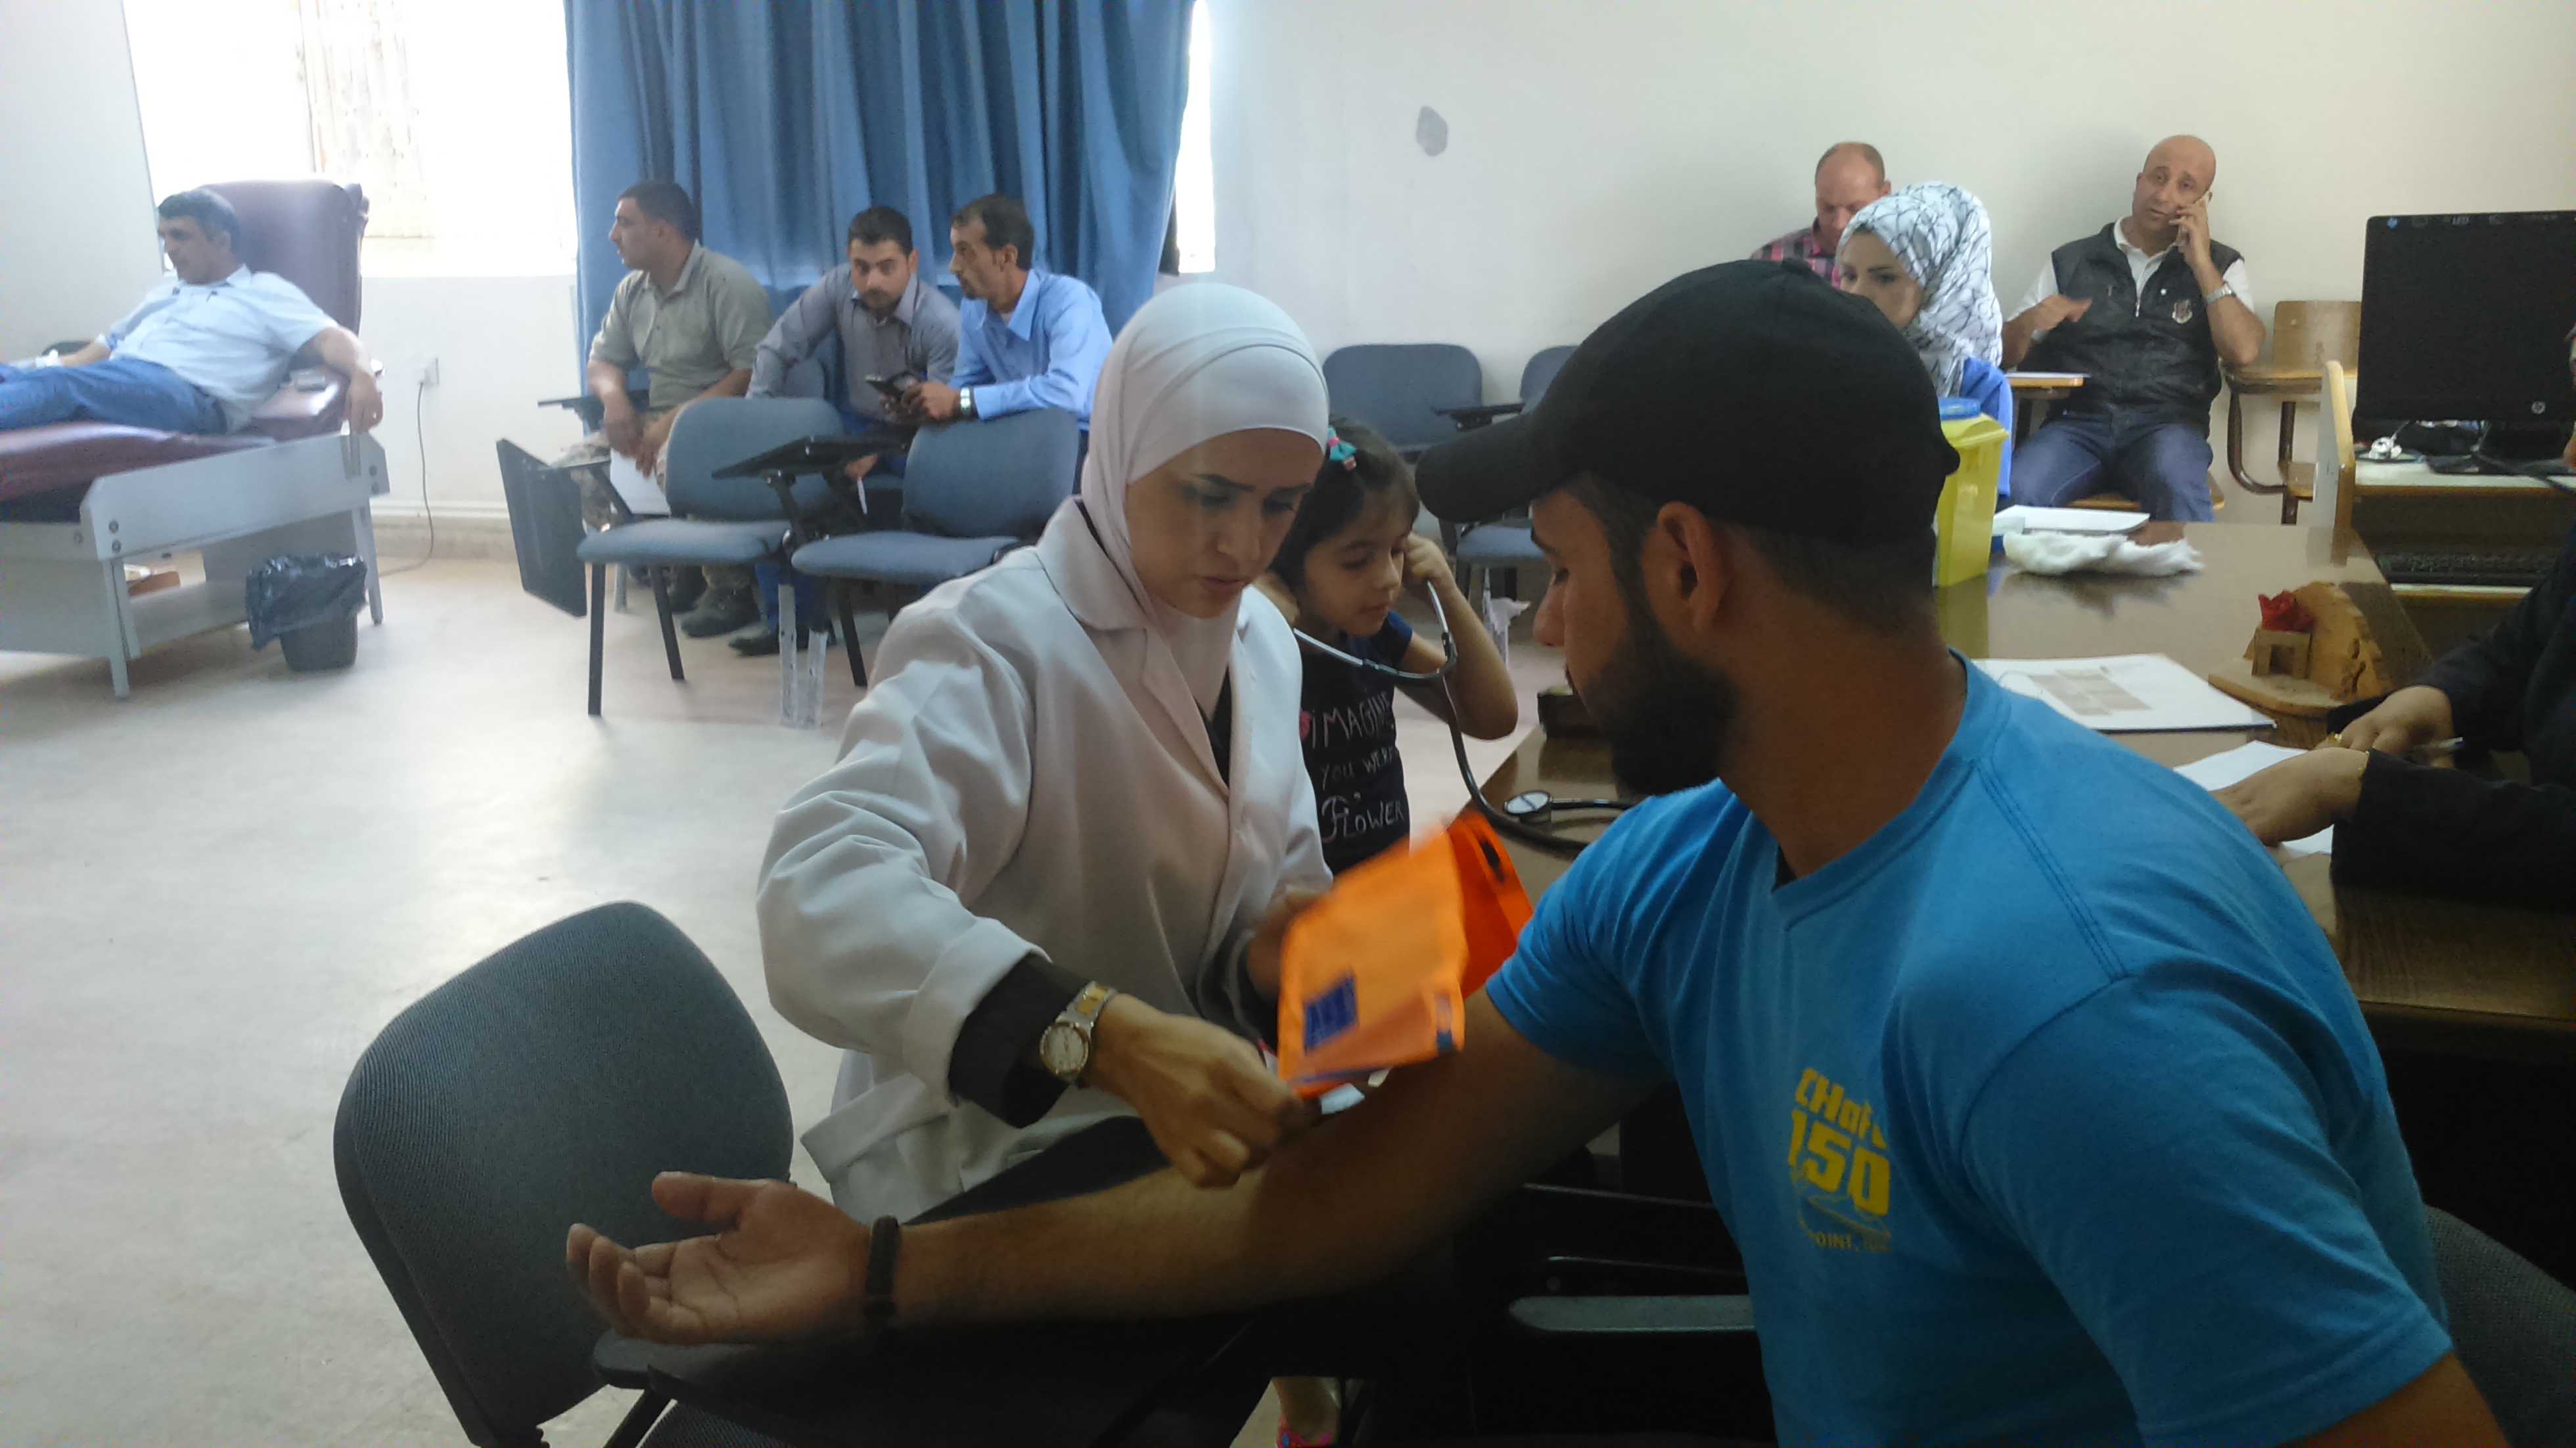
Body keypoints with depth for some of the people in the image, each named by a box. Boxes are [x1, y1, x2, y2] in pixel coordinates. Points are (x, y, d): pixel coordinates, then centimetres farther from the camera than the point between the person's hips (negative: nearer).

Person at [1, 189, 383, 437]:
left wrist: (362, 375, -23)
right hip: (115, 383, 7)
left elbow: (330, 337, 1)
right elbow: (104, 347, 38)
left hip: (188, 392, -7)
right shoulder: (164, 292, 40)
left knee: (59, 384, -37)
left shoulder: (264, 291, 18)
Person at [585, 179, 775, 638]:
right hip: (656, 420, 8)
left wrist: (675, 421, -27)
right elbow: (601, 360, 17)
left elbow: (752, 375, -21)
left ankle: (732, 591, -23)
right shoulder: (632, 291, 13)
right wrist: (614, 397, -9)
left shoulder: (729, 283, -13)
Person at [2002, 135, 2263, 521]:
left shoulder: (2220, 265, 18)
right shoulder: (2070, 262, 18)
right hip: (2077, 421, 0)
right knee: (2016, 493, -33)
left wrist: (2201, 264, 0)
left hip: (2168, 424, 0)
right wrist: (2028, 323, -7)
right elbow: (2007, 354, 16)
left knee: (2178, 489, -36)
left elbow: (2244, 352, 1)